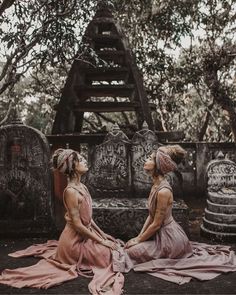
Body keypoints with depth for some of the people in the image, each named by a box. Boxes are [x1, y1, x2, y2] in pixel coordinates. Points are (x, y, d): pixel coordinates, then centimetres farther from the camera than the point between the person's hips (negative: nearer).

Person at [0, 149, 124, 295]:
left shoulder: (82, 187, 4)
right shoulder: (71, 191, -24)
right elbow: (77, 225, -23)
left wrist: (102, 234, 9)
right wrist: (101, 241, -18)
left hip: (85, 235, 8)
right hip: (75, 239, -8)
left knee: (113, 245, 19)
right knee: (110, 254, -6)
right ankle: (75, 263, 9)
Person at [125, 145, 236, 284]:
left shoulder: (163, 191, -27)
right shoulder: (157, 185, 2)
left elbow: (156, 224, -21)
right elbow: (151, 216, 8)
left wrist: (138, 240, -9)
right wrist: (139, 237, 4)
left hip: (169, 238, -9)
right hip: (163, 234, 9)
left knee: (132, 251, -8)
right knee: (131, 245, 15)